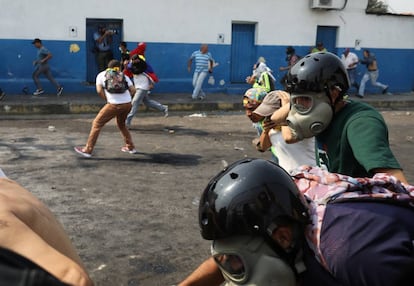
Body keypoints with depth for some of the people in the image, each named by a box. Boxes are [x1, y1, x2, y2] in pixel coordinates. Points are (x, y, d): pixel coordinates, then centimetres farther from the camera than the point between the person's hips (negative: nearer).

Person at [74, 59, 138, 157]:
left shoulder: (101, 75, 12)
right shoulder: (123, 75, 18)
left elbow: (99, 91, -1)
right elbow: (133, 90, 9)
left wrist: (107, 100, 11)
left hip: (114, 105, -4)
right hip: (127, 104, 4)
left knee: (97, 124, 6)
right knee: (121, 124, 29)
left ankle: (88, 150, 4)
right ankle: (130, 147, 33)